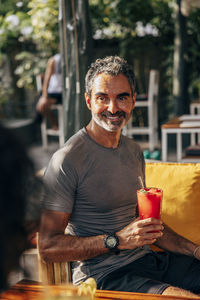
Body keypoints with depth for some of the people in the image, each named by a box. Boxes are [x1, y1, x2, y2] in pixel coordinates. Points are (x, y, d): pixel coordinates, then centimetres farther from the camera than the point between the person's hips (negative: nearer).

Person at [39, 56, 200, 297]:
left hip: (146, 259, 8)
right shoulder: (66, 161, -12)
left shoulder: (134, 152, 13)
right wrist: (117, 240, -23)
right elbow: (48, 247, -14)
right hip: (101, 275, -7)